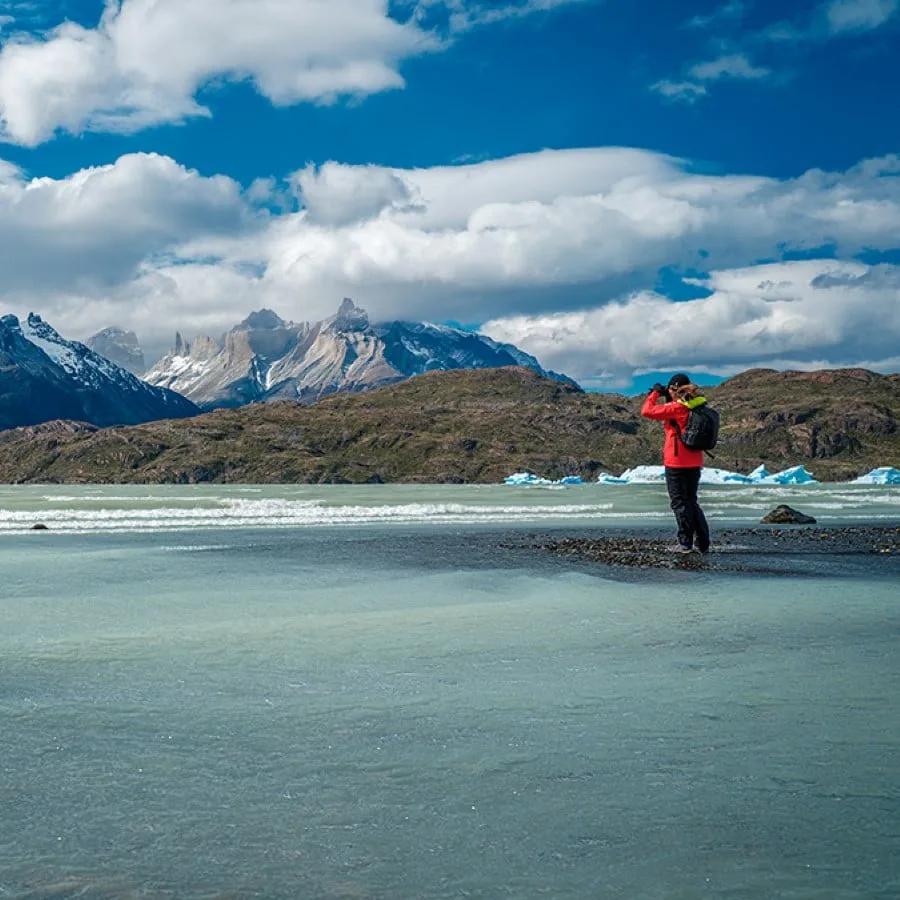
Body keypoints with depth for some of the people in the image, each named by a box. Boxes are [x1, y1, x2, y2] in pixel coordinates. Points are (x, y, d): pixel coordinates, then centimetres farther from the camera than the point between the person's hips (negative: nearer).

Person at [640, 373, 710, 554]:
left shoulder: (676, 408, -15)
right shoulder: (696, 407, 7)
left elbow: (647, 411, -14)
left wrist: (655, 393, 0)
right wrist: (666, 397, 20)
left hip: (676, 463, -7)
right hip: (695, 463, 7)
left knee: (679, 502, 0)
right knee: (691, 501, 15)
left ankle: (685, 543, -2)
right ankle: (702, 543, 14)